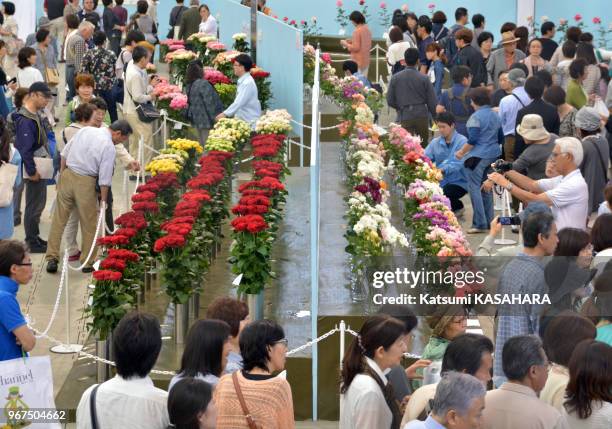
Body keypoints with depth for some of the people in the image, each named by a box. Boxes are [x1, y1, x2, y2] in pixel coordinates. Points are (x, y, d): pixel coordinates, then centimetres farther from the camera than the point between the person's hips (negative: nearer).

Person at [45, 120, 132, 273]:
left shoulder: (86, 130, 5)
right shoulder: (109, 147, -11)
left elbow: (64, 153, 10)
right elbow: (104, 179, -11)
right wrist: (103, 201, -1)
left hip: (67, 175, 5)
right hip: (86, 182, -5)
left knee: (59, 220, 11)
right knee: (89, 224, 11)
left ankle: (52, 258, 9)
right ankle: (87, 263, 18)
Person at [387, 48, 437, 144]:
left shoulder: (395, 78, -1)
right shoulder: (424, 79, -3)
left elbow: (390, 101, 3)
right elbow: (432, 102, 0)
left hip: (404, 118, -1)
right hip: (422, 116, 1)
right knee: (423, 145, 16)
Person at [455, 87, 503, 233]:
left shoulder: (476, 117, -14)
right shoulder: (495, 116, 11)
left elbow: (472, 139, -18)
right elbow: (501, 138, 16)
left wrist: (461, 152, -8)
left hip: (477, 156, -8)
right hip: (493, 155, 8)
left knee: (474, 188, -4)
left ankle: (479, 224, -8)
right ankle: (489, 221, 19)